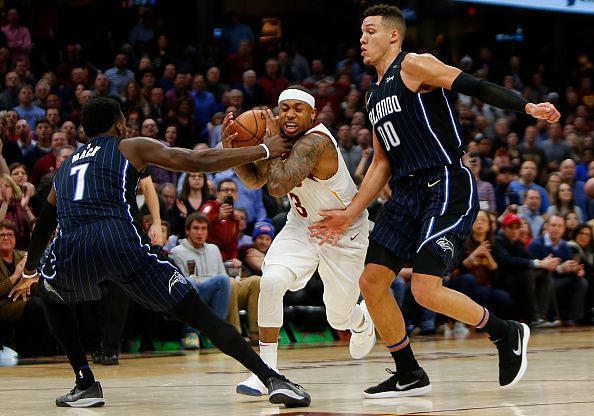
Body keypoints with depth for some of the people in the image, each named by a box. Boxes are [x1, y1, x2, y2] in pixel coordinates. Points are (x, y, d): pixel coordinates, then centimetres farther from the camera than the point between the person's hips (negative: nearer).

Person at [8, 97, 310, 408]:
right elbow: (200, 162, 11)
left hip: (70, 250, 3)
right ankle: (273, 379, -10)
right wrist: (262, 151, 18)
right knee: (202, 316, 2)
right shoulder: (132, 147, 22)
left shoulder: (65, 166, 34)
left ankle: (86, 385, 24)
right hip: (121, 241, -3)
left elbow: (42, 227, 46)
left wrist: (29, 272, 62)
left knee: (51, 299, 37)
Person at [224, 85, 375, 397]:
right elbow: (253, 181, -1)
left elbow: (278, 186, -42)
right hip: (302, 225, 5)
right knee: (271, 281, -25)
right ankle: (266, 369, -17)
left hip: (344, 232, -5)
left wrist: (270, 141, -32)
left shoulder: (315, 142, -32)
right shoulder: (283, 136, -8)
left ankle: (362, 321, 51)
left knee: (339, 319, 11)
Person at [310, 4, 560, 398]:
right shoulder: (375, 96, 20)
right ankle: (409, 374, 16)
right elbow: (382, 164, 22)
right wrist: (350, 214, 17)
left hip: (447, 187, -9)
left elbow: (477, 88, -14)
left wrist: (527, 106, -28)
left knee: (426, 290, -17)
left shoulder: (415, 66, -5)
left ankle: (507, 333, 6)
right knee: (372, 281, 4)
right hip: (407, 193, 9)